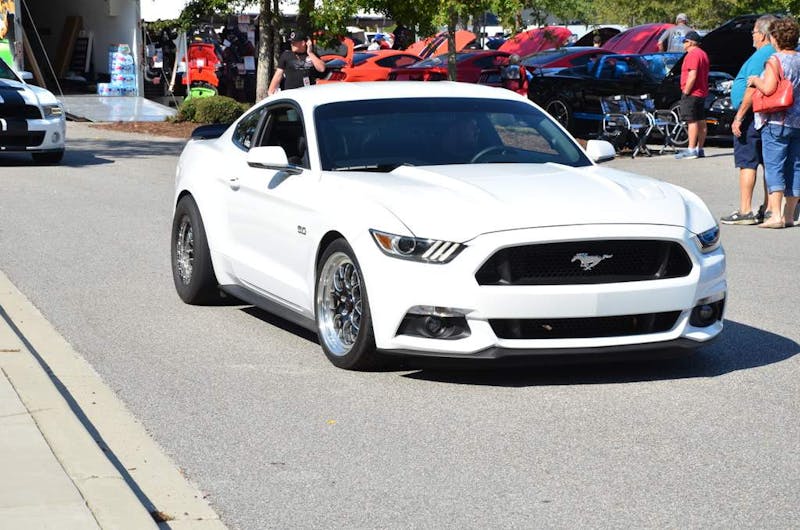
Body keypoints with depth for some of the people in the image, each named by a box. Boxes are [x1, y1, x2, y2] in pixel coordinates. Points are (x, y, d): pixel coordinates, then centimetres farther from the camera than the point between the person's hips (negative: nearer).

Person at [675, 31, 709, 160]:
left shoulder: (692, 55, -15)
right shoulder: (703, 54, 17)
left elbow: (692, 76, -23)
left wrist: (685, 92, -18)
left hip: (692, 93, -10)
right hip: (702, 92, 10)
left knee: (692, 121, -10)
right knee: (701, 121, 10)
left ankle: (691, 150, -12)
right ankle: (699, 149, 14)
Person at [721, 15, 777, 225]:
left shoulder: (760, 56, -15)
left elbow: (752, 90, -21)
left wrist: (739, 117, -18)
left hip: (753, 114, -9)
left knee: (747, 162, -7)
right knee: (769, 163, 11)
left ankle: (745, 211, -8)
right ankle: (768, 209, 15)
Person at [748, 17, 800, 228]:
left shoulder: (775, 61, -11)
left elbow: (768, 88, -22)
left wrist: (755, 80, -4)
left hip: (776, 122, -6)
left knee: (774, 167, -6)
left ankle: (775, 215, -12)